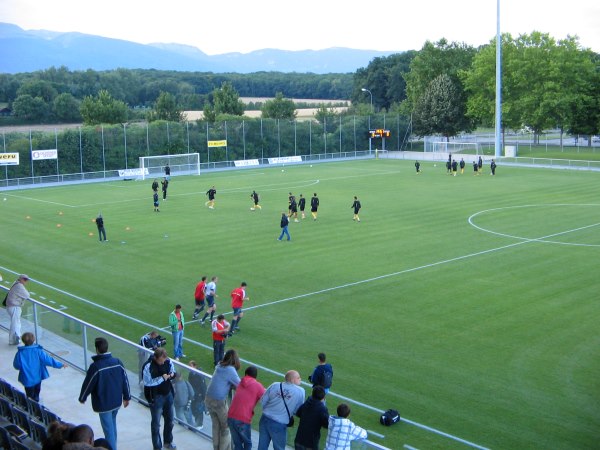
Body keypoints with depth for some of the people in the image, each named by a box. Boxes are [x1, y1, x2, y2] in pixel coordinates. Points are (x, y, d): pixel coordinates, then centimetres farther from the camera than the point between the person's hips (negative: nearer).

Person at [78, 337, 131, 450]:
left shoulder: (95, 366, -21)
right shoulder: (117, 362, -6)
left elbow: (87, 384, -11)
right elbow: (125, 380, 2)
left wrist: (82, 398, 7)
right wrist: (126, 397, 14)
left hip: (104, 403, -6)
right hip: (117, 401, 6)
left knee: (109, 429, 4)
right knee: (112, 425, 25)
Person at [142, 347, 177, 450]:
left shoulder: (168, 361, -7)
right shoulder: (148, 366, -23)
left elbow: (173, 371, 10)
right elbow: (147, 382, -23)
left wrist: (172, 374, -14)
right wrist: (161, 378, -27)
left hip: (168, 394, 6)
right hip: (155, 397, -6)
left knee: (169, 420, 20)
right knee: (156, 423, 6)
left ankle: (168, 442, 41)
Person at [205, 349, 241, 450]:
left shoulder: (219, 366, 5)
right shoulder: (230, 370, -17)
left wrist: (232, 386, 0)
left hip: (209, 399, 7)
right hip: (219, 401, -7)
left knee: (216, 425, 21)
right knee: (226, 427, 10)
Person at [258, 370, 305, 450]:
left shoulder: (275, 385, 0)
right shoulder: (300, 391, -7)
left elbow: (262, 401, 4)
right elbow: (298, 411, 0)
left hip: (265, 419, 3)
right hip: (279, 425, -3)